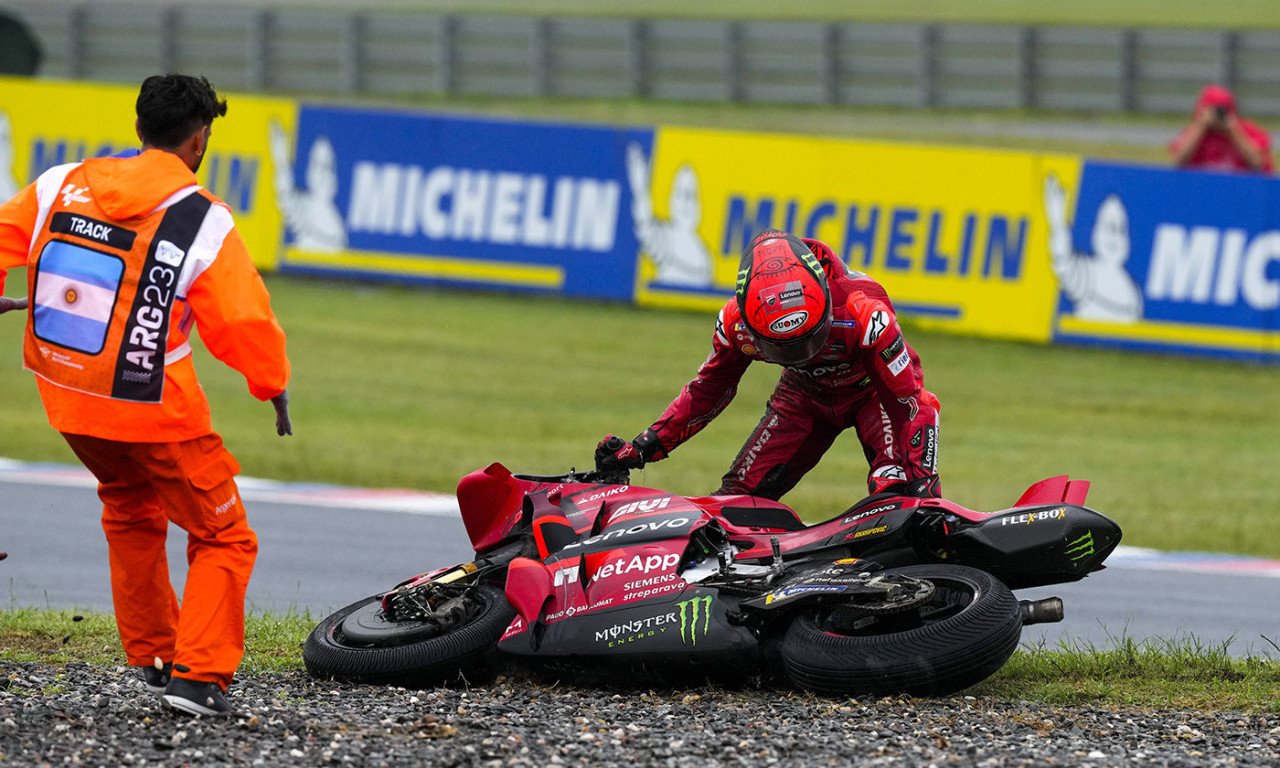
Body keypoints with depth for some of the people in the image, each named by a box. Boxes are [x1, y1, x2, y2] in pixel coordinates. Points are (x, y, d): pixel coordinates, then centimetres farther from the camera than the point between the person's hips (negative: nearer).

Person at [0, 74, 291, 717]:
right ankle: (198, 674, -4)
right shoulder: (203, 222, -14)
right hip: (155, 410, -5)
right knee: (223, 538, 9)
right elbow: (244, 324, -12)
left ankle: (151, 657, 34)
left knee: (131, 511, 30)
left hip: (68, 399, 6)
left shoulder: (62, 186, -2)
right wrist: (273, 384, 7)